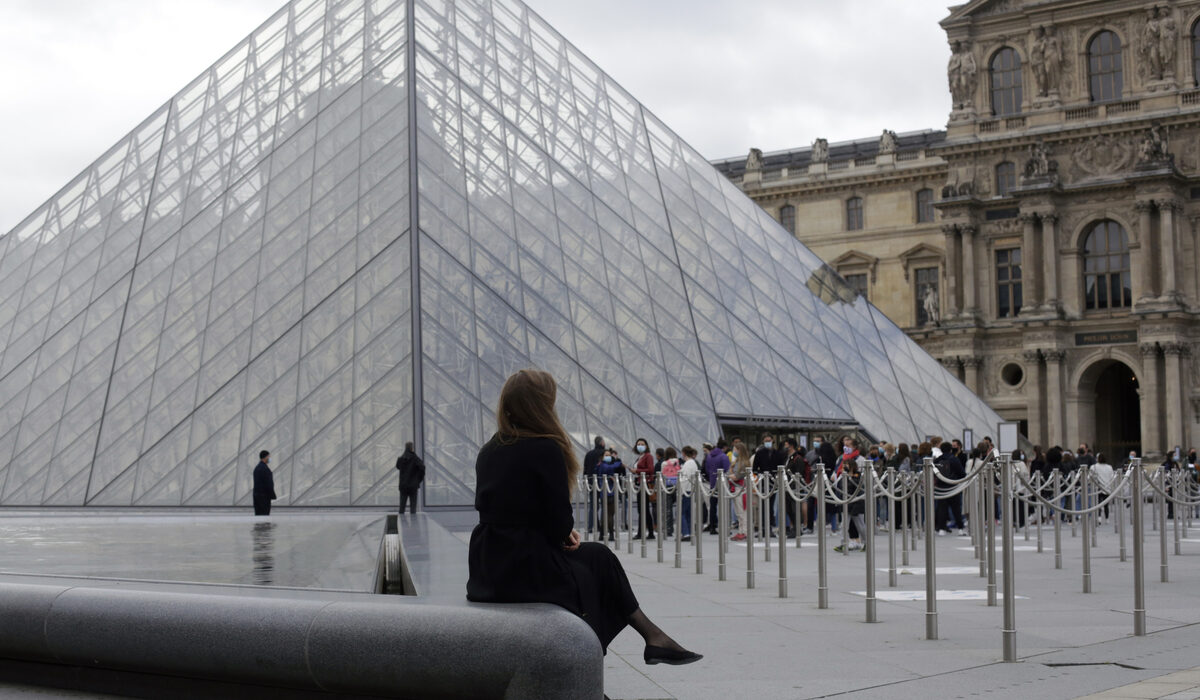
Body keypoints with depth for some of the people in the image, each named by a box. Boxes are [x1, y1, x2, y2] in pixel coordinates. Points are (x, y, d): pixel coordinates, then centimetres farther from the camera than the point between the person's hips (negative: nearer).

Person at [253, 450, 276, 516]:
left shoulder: (257, 467, 14)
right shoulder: (265, 468, -16)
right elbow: (268, 483, -19)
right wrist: (272, 496, -13)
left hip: (257, 494, 9)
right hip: (264, 496, -9)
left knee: (258, 514, 8)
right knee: (264, 515, -8)